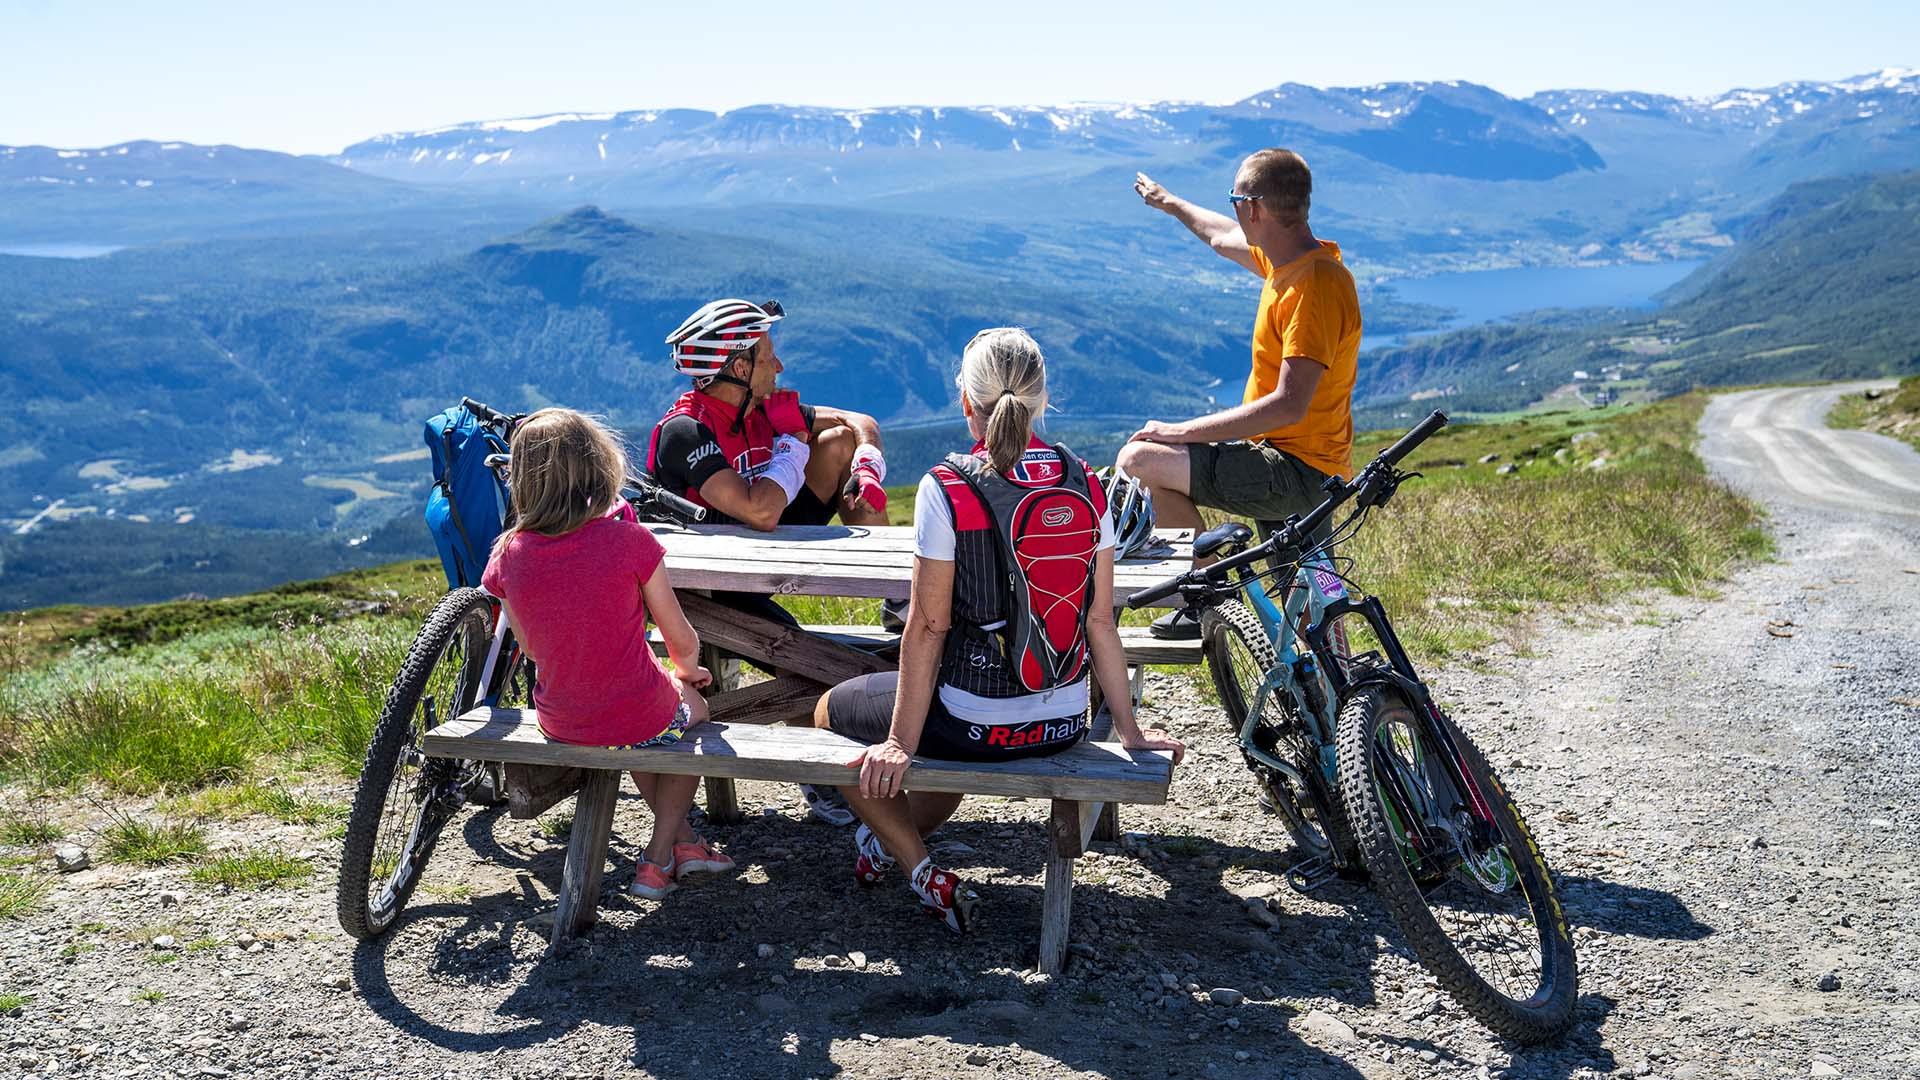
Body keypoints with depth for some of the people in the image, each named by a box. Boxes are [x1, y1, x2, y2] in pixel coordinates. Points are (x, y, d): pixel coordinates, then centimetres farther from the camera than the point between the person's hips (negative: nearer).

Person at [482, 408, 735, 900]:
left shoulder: (509, 554, -9)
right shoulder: (628, 540, -18)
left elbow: (531, 647, 6)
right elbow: (681, 640, -9)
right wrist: (688, 670, 14)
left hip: (559, 724, 4)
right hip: (643, 720, -3)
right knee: (694, 707, 31)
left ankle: (683, 840, 39)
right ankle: (659, 857, 26)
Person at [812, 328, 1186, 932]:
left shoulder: (947, 489, -16)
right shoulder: (1084, 484, -3)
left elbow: (928, 627, -15)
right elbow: (1100, 621, 0)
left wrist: (901, 743, -9)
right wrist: (1130, 732, 8)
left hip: (974, 725, -6)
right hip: (1065, 724, 6)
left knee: (832, 713, 21)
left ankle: (925, 874, 16)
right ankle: (894, 837, 51)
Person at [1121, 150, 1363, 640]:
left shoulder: (1314, 286, -23)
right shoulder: (1289, 259, 7)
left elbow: (1289, 405, -29)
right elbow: (1223, 238, 31)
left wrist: (1183, 431, -23)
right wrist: (1170, 203, 47)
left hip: (1298, 472, -10)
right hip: (1305, 470, 10)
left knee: (1141, 458, -17)